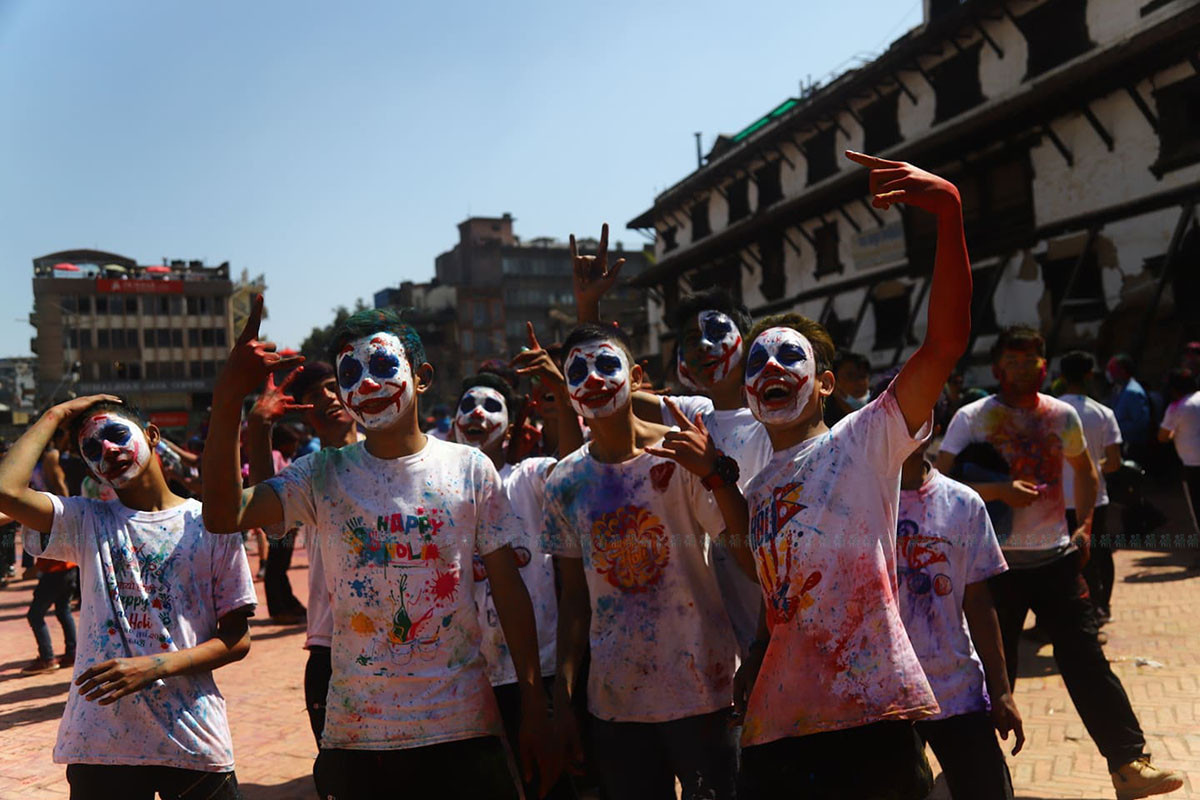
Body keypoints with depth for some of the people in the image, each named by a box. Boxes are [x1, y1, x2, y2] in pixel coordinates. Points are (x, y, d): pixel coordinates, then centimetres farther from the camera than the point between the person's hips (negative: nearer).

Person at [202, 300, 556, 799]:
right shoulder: (323, 476, 1)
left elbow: (509, 591, 2)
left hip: (461, 727, 0)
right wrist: (228, 398, -22)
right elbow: (223, 516, -15)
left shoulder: (470, 470, 0)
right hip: (355, 732, 1)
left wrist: (534, 711, 0)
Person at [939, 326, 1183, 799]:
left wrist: (1085, 525, 11)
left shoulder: (1062, 415, 5)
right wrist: (999, 490, -23)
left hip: (1056, 559, 2)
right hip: (997, 563, -2)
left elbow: (1084, 470, 22)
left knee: (1087, 662, 1)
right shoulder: (972, 418, -6)